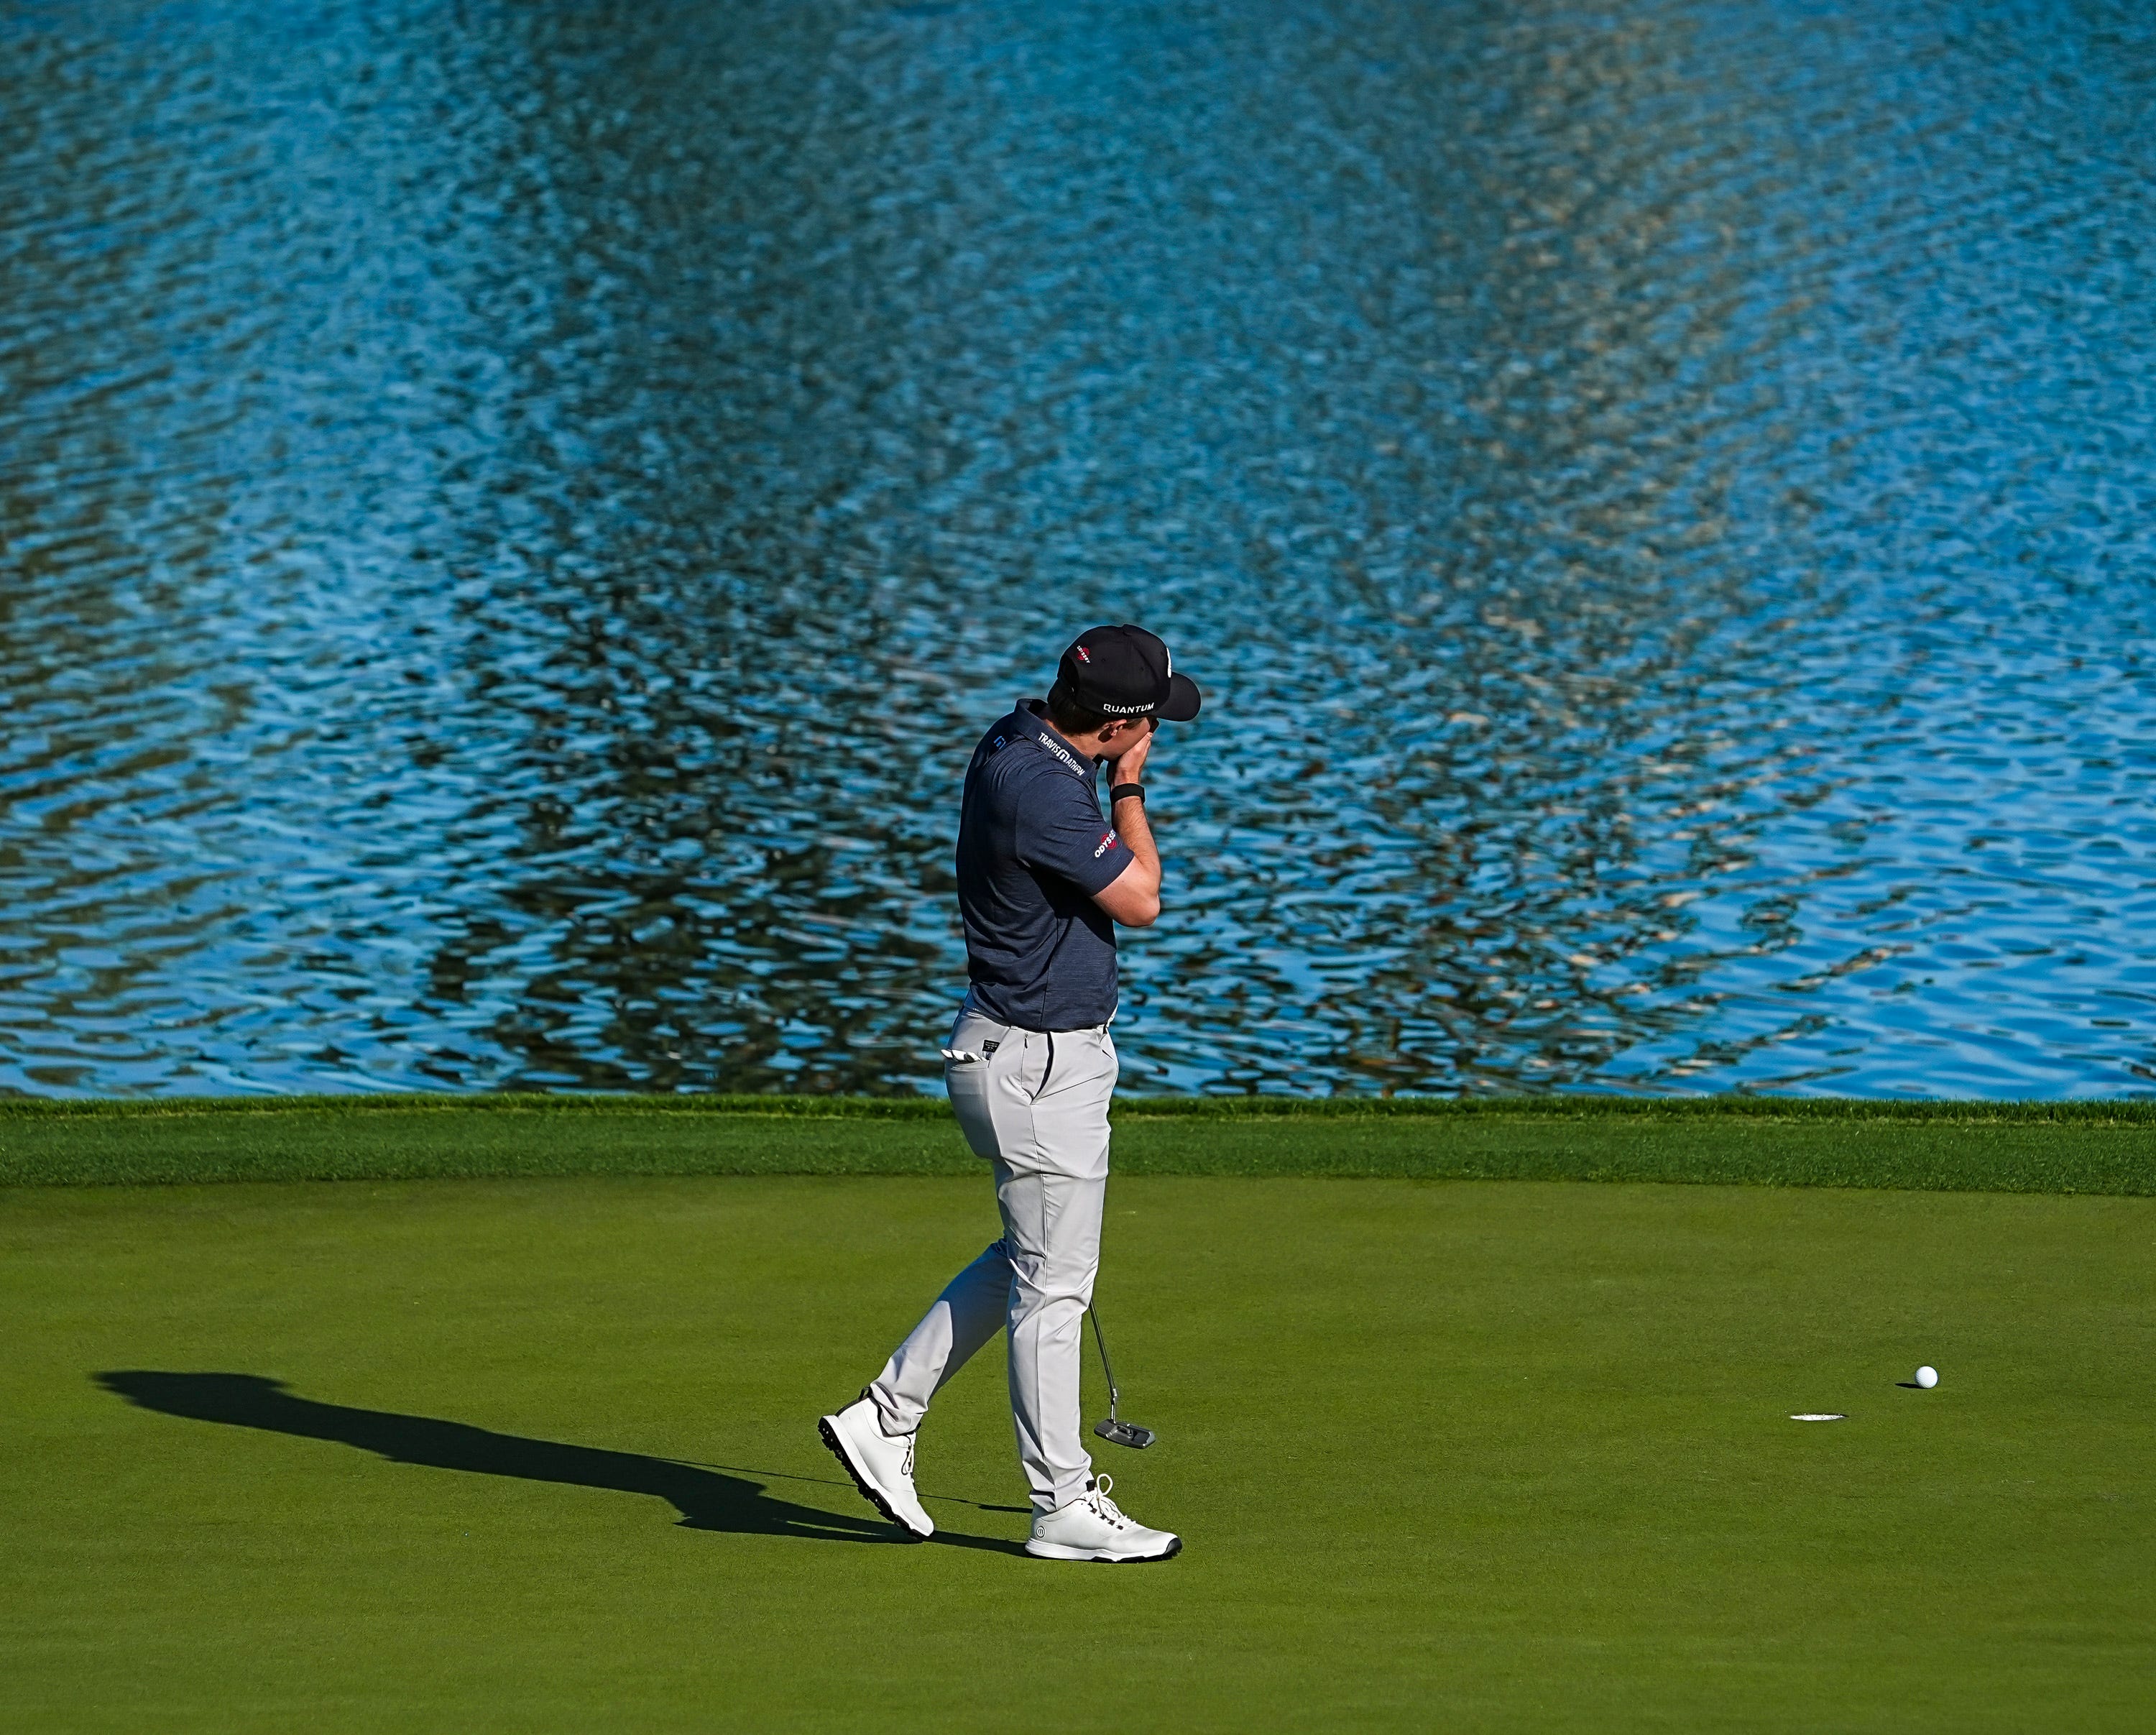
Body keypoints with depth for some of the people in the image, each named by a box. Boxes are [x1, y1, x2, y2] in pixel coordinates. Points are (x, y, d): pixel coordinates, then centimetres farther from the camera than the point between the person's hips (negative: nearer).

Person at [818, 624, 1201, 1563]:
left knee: (1030, 1260, 20)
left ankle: (886, 1416, 23)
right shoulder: (1040, 789, -27)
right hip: (1037, 1063, -10)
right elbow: (1140, 899, -18)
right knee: (1054, 1283, -1)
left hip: (1052, 1046, 10)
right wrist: (1129, 789, -8)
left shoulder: (1019, 743, 4)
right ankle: (1065, 1505, 8)